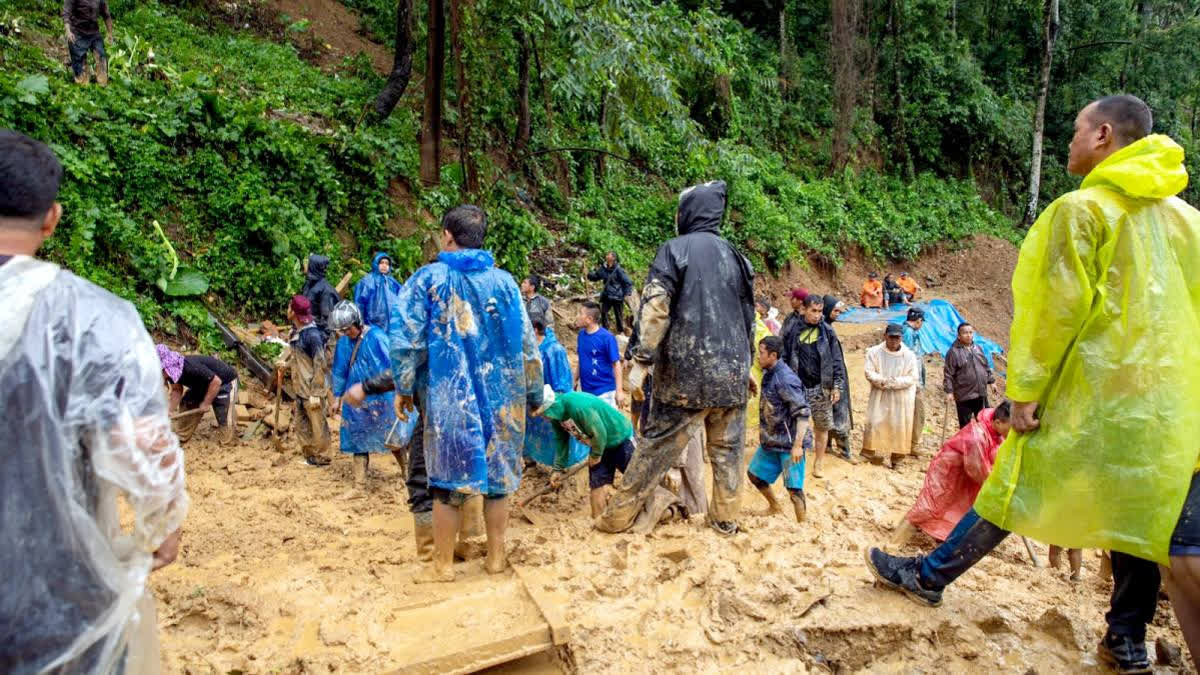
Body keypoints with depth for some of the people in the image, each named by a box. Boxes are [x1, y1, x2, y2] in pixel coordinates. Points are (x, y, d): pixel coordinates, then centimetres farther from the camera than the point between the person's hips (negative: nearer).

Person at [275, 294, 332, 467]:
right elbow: (291, 349, 20)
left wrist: (316, 393, -20)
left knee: (318, 425, 5)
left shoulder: (312, 335, -23)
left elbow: (320, 365, -21)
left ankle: (322, 457, 20)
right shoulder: (296, 331, 4)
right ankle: (309, 455, 31)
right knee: (301, 424, 17)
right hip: (300, 388, 9)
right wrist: (282, 363, -3)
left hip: (312, 390, -9)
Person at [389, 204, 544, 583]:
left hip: (448, 398, -2)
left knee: (447, 481, 8)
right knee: (498, 476, 13)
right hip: (501, 397, 2)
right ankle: (496, 558, 23)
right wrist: (534, 394, 14)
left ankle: (443, 565, 17)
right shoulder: (503, 282, 3)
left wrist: (404, 388, 5)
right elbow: (527, 344, 4)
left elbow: (407, 339, -7)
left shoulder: (427, 279, -4)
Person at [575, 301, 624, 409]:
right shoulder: (581, 334, 1)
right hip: (585, 389, 7)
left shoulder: (606, 337, -17)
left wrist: (619, 390, -17)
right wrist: (575, 380, 15)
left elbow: (616, 364, -14)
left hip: (605, 391, -6)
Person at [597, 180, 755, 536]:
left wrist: (642, 360, -14)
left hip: (685, 373, -4)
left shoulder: (675, 250, -4)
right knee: (727, 447, 14)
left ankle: (618, 515, 13)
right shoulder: (735, 256, 12)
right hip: (732, 373, 4)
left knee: (657, 445, 3)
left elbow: (655, 308, -16)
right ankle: (726, 517, 21)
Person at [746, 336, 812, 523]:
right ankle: (775, 508, 41)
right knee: (754, 473, 20)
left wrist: (798, 445, -28)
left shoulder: (785, 379, -23)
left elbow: (802, 413, -25)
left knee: (794, 488, -5)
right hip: (771, 440, 10)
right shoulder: (768, 374, 4)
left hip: (789, 442, -10)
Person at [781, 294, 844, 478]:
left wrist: (837, 386, -2)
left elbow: (835, 360, 2)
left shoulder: (826, 331, 2)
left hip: (821, 387, 1)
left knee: (822, 427, 6)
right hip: (798, 387, -1)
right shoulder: (792, 331, 0)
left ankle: (818, 464, 20)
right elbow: (785, 359, 4)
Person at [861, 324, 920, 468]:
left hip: (901, 398, 0)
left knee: (899, 426, 3)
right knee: (877, 424, -2)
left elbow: (913, 377, -6)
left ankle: (896, 457, 14)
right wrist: (882, 381, -22)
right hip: (879, 397, 0)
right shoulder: (874, 352, -2)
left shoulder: (909, 355, -4)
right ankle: (875, 453, 9)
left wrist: (895, 382, -19)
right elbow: (869, 372, -7)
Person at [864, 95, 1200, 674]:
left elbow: (1056, 308, -15)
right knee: (1144, 516, 13)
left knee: (1016, 491, 4)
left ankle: (929, 576, 17)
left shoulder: (1082, 208, -9)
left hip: (1094, 394, -6)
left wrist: (1024, 389, -12)